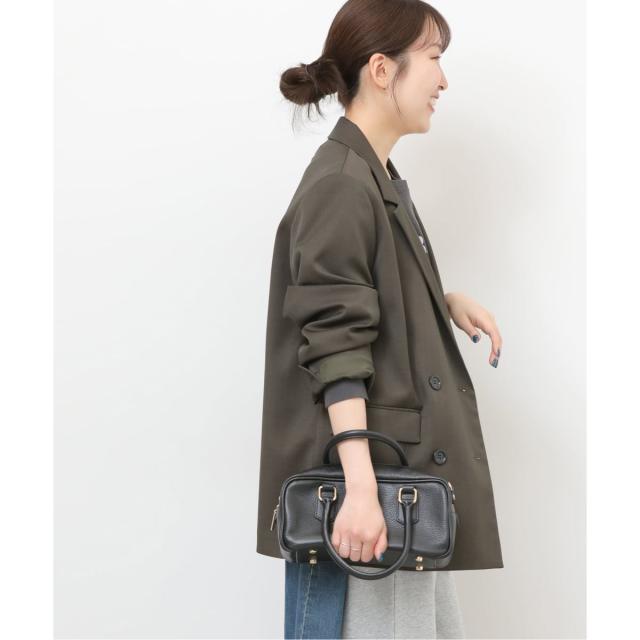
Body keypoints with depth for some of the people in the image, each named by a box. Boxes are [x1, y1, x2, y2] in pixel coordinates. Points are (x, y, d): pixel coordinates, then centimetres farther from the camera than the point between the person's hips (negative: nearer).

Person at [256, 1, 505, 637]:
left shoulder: (384, 180, 13)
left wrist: (448, 301, 8)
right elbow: (336, 347, -21)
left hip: (411, 465, 10)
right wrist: (359, 487, -24)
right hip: (358, 472, -9)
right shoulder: (339, 184, -16)